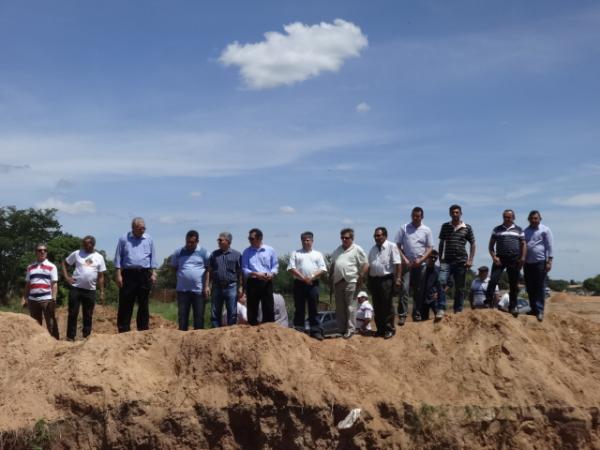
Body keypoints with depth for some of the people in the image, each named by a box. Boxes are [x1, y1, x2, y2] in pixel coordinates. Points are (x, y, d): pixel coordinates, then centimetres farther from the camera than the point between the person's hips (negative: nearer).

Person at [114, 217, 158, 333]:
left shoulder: (149, 239, 9)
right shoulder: (124, 239, 4)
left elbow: (153, 257, 12)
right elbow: (118, 258, 4)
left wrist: (153, 273, 3)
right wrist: (119, 275, -3)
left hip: (144, 274, 2)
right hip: (128, 274, -2)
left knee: (143, 304, 5)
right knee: (125, 304, -1)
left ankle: (143, 330, 11)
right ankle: (123, 330, 5)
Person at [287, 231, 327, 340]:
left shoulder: (318, 254, 14)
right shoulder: (295, 254, 11)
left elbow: (322, 269, 4)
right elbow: (291, 268, -1)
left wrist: (312, 277, -12)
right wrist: (303, 278, -13)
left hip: (313, 284, 0)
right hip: (299, 283, 0)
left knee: (313, 308, 1)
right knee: (299, 308, 1)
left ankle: (315, 331, 2)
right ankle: (298, 330, 4)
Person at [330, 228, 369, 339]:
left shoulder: (357, 250, -2)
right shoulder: (337, 250, 17)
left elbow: (365, 264, -4)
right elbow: (332, 265, 21)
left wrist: (360, 278, -9)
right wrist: (330, 279, 16)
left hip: (350, 282, -6)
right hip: (337, 282, 6)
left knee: (349, 307, -5)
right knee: (339, 307, 9)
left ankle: (350, 330, 0)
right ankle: (341, 329, 16)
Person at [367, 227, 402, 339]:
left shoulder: (391, 247, -5)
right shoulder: (373, 249, 15)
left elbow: (398, 263, -11)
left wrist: (398, 278, -17)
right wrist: (369, 280, 16)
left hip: (386, 279, -6)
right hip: (374, 279, 7)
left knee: (387, 306, -3)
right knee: (377, 306, 10)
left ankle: (389, 329, 5)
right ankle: (380, 329, 18)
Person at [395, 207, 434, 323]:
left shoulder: (426, 230, 7)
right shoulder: (404, 229, 5)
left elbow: (430, 248, 5)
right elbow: (397, 245, 4)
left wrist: (420, 260, -8)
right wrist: (404, 258, -8)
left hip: (420, 264, 1)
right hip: (406, 264, -1)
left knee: (418, 290, 6)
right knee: (404, 288, -11)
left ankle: (417, 314, 14)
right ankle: (402, 315, -12)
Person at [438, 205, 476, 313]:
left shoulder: (467, 228, 4)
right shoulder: (445, 226, 8)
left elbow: (472, 244, 8)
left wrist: (470, 260, -2)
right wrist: (440, 259, 6)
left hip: (461, 261, 0)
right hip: (447, 260, 0)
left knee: (459, 288, 6)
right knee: (441, 282, -19)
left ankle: (458, 311, 17)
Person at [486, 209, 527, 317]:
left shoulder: (519, 230, 12)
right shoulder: (497, 229, 10)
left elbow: (523, 245, 10)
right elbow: (491, 245, 8)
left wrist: (522, 258, -4)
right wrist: (494, 257, -7)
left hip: (514, 260, 1)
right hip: (500, 259, -1)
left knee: (514, 284, 5)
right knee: (493, 280, -14)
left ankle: (513, 307, 13)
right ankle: (488, 302, -10)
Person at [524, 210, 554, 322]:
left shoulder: (545, 230, 0)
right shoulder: (526, 231, 16)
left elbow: (549, 246, -4)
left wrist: (549, 261, -11)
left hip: (540, 262, -6)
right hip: (528, 262, 6)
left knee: (540, 287, -6)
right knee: (529, 287, 7)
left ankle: (539, 311, -5)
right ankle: (533, 308, 16)